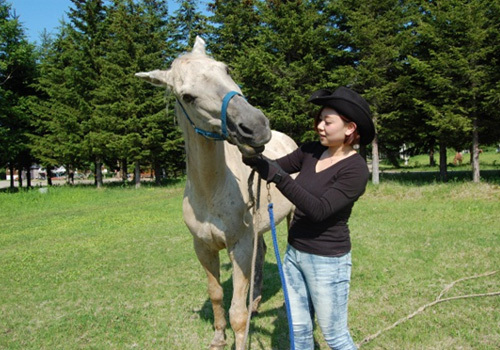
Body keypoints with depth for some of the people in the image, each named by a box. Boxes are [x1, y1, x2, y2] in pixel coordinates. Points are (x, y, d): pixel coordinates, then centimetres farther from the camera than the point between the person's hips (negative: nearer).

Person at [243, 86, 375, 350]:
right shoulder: (310, 152, 0)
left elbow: (319, 210, -28)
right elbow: (276, 166, 3)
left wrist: (277, 177, -32)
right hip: (294, 254, 6)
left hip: (328, 262, -6)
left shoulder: (356, 170, -19)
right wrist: (255, 158, -19)